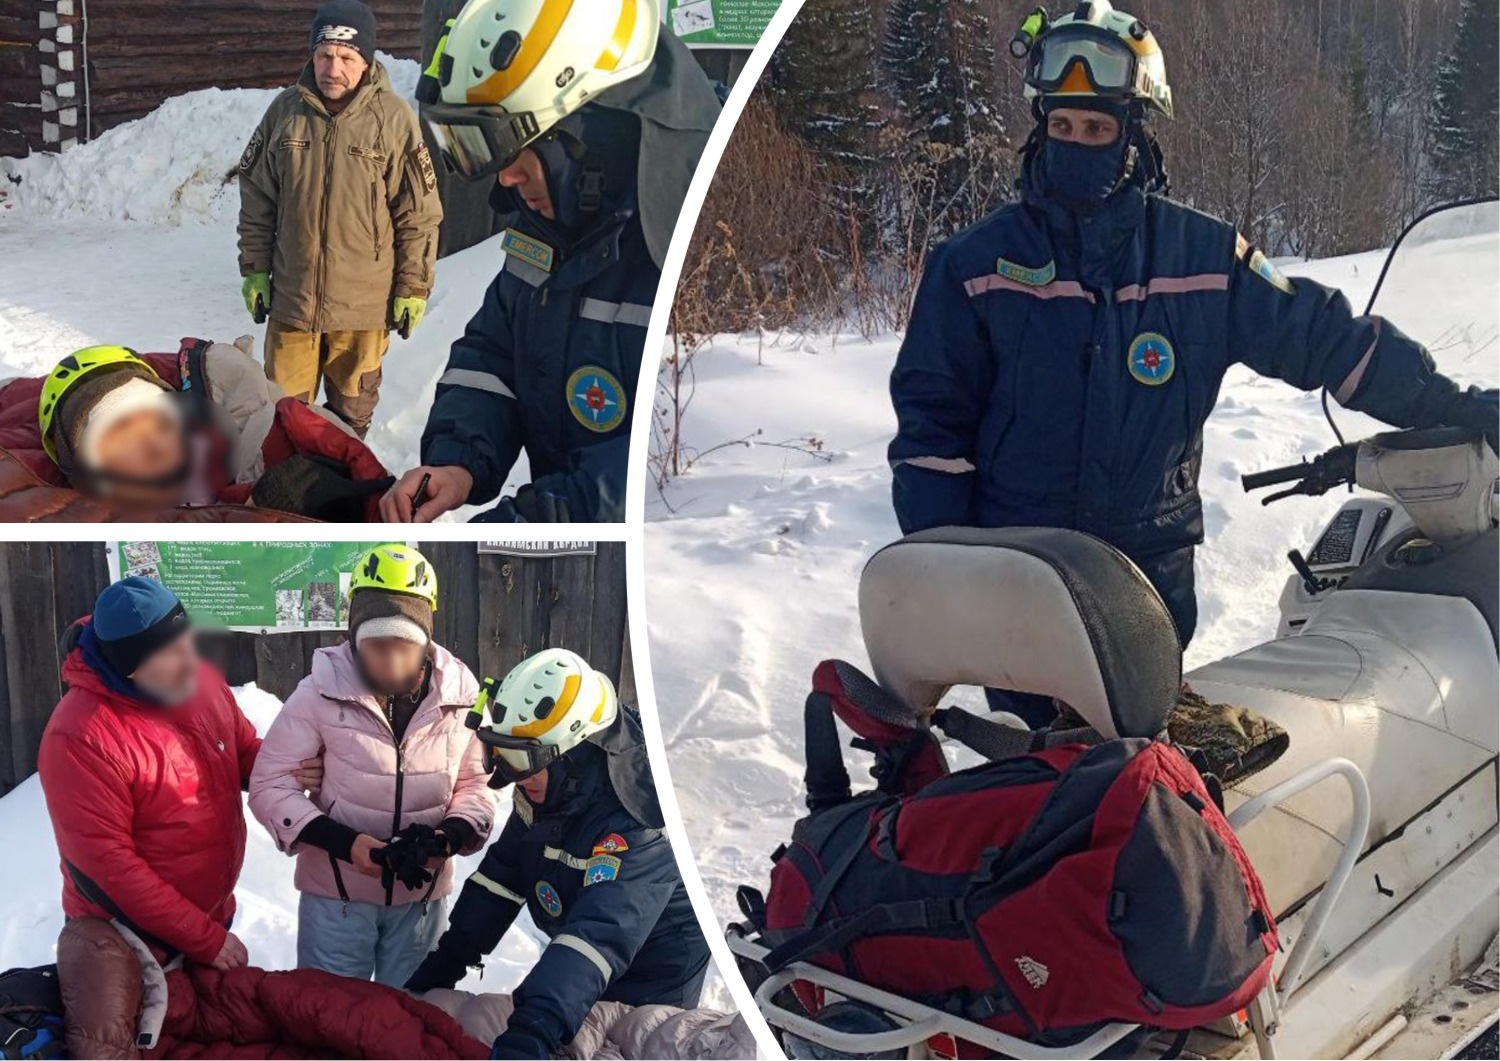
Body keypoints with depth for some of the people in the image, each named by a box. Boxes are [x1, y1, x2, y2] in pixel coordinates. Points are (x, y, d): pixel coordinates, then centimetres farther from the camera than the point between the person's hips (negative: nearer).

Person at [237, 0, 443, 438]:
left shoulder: (394, 118, -9)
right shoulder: (285, 111, 0)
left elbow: (420, 213, -4)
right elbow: (257, 199, 10)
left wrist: (413, 288, -4)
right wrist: (255, 269, 8)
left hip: (364, 303, -2)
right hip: (291, 299, 2)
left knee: (352, 414, 12)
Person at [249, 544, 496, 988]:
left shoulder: (458, 695, -9)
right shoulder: (322, 691, -16)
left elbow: (474, 785, 3)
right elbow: (270, 784, -11)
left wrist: (450, 836, -18)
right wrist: (345, 843, -21)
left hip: (423, 893, 2)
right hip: (336, 890, -2)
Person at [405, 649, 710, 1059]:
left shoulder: (634, 827, -38)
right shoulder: (549, 791, -12)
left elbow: (601, 934, -50)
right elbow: (499, 878, -1)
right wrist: (444, 964, -4)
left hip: (654, 985, -7)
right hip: (583, 969, 7)